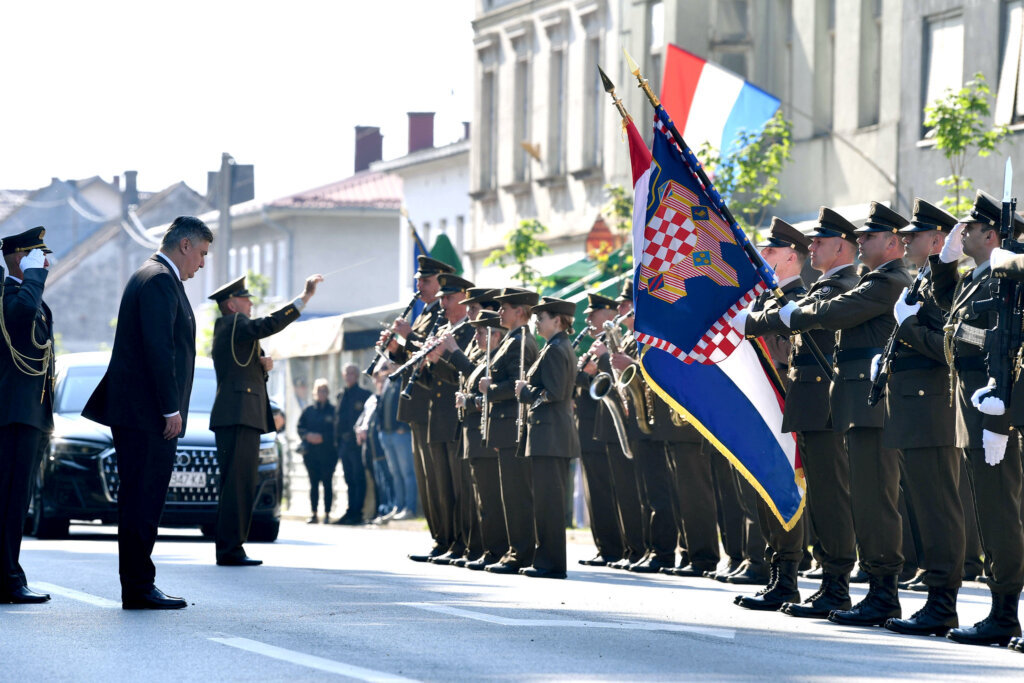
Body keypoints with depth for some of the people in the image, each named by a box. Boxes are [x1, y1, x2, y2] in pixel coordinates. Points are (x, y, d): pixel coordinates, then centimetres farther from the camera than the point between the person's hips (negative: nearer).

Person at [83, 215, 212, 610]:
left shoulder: (156, 278, 21)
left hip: (140, 414, 11)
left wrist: (170, 408, 18)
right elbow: (158, 349, -19)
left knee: (141, 501, 11)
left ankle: (138, 586, 13)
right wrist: (171, 410, -19)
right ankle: (138, 589, -9)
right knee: (143, 502, -9)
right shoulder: (159, 280, -12)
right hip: (147, 414, -11)